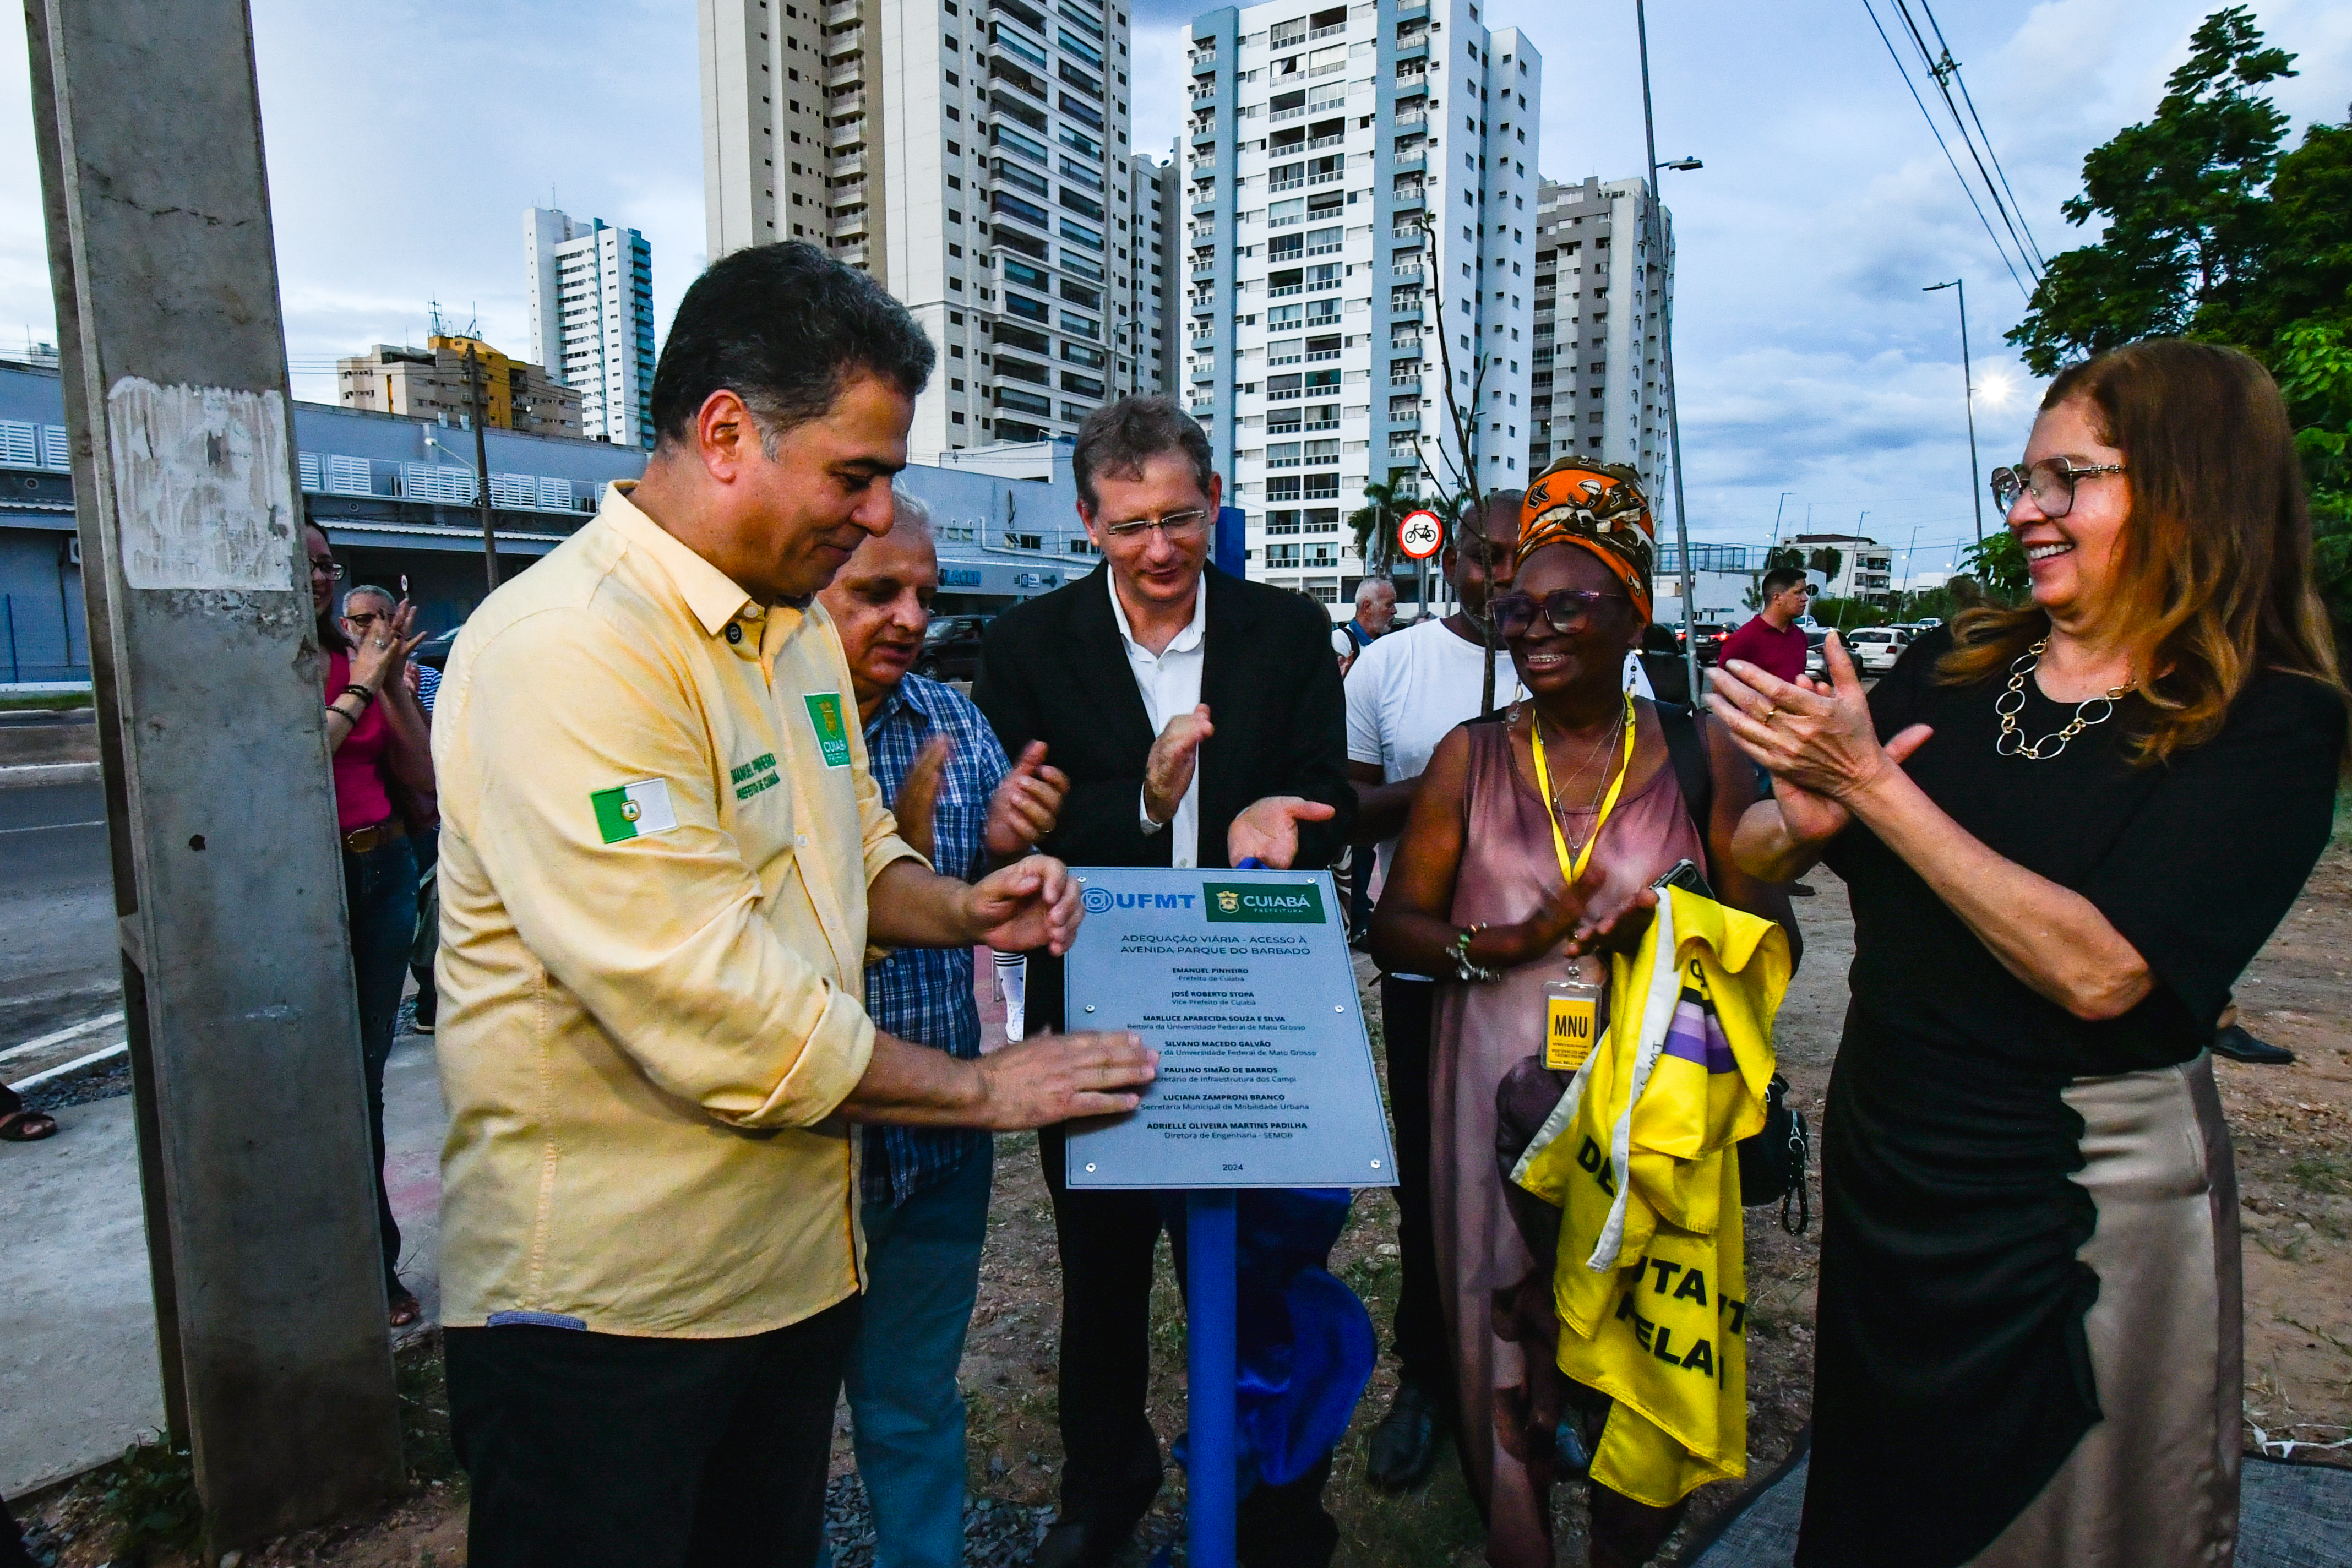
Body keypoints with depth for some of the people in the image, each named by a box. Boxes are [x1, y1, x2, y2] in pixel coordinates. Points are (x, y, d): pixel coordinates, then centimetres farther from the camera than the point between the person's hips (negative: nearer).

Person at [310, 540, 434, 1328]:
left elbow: (424, 775, 6)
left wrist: (391, 678, -3)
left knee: (366, 1075, 12)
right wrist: (361, 687, -11)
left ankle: (374, 1265, 24)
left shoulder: (358, 660, 10)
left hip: (383, 872, 5)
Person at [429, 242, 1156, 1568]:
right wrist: (986, 1087, -17)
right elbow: (712, 1017, -27)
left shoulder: (799, 625, 7)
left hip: (796, 1251, 8)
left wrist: (960, 910, -2)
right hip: (603, 1303, -8)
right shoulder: (564, 649, -22)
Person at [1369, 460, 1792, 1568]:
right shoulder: (1470, 758, 3)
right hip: (1498, 1096, 1)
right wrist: (1505, 944, -15)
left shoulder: (1699, 754, 2)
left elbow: (1768, 934, 4)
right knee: (1502, 1328, 8)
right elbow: (1394, 928, 2)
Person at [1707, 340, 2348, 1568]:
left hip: (2084, 1202, -4)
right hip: (1884, 1159, 5)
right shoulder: (1951, 669, -2)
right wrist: (1801, 826, -21)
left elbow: (2099, 970, -27)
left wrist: (1872, 784, -26)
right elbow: (1746, 859, 1)